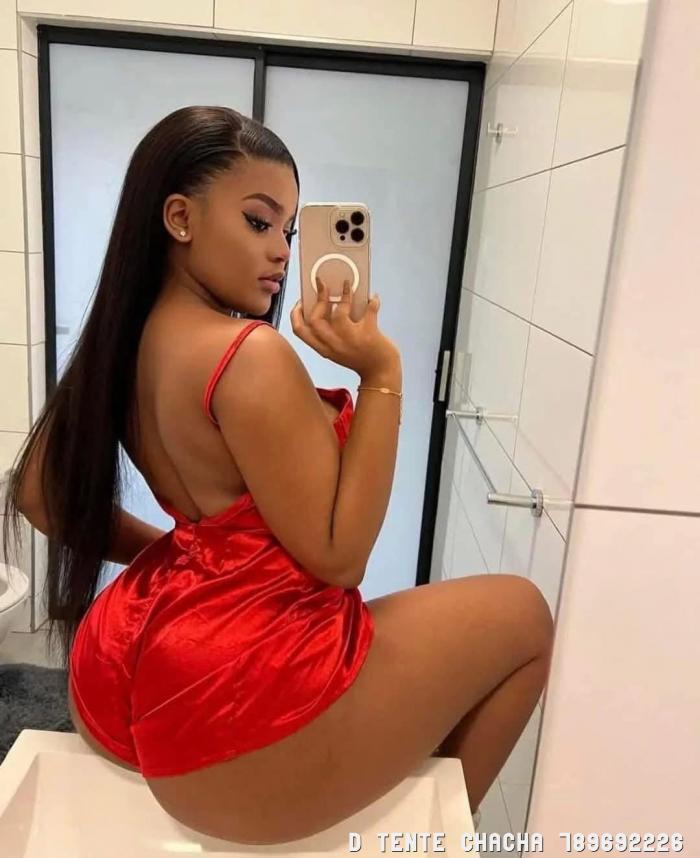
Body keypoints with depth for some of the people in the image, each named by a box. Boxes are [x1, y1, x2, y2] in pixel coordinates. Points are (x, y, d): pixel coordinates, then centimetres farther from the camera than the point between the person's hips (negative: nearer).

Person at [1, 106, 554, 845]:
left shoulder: (124, 341, 5)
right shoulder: (252, 356, -22)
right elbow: (336, 559, -18)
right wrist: (380, 373, -19)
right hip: (233, 708, -9)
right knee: (522, 613, 7)